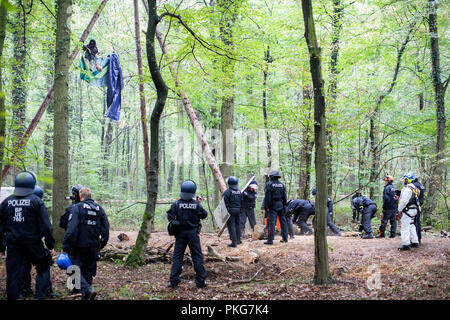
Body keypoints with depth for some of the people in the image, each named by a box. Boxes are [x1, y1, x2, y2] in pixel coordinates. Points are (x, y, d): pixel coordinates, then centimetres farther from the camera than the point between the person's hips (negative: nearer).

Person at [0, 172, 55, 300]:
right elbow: (46, 226, -7)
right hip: (33, 243, -3)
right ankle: (40, 295, 7)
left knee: (13, 275, 7)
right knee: (43, 269, 13)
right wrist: (50, 246, -2)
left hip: (13, 245, 3)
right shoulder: (36, 201, -5)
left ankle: (12, 297, 11)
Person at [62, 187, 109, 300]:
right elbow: (105, 229, 8)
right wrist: (101, 245, 17)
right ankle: (86, 296, 19)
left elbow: (71, 229, -17)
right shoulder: (99, 208, 8)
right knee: (89, 271, 15)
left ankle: (87, 289, -18)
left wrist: (65, 247, -15)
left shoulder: (77, 207, -8)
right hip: (93, 246, 5)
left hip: (79, 245, -5)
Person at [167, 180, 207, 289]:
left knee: (177, 256, 8)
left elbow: (170, 216, -10)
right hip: (193, 233, -1)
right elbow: (204, 215, 2)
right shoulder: (196, 204, -9)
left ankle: (174, 281, 6)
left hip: (180, 233, 1)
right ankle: (200, 281, 8)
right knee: (197, 257, 7)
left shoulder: (177, 204, -8)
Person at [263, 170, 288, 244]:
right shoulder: (281, 185, 10)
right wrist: (284, 206, 19)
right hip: (281, 205, 5)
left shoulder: (269, 184, -7)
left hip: (273, 205, -5)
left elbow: (267, 197, -11)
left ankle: (270, 240, -11)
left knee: (271, 222, -8)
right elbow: (284, 197, 12)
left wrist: (266, 206, -7)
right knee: (283, 221, 13)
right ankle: (285, 238, 18)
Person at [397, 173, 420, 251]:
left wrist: (400, 210, -13)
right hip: (413, 210, 10)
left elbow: (404, 201, -21)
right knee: (411, 226, 18)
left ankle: (406, 244, -7)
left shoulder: (407, 189, -18)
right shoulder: (414, 188, 14)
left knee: (405, 227, -6)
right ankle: (415, 242, 23)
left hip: (407, 210, -10)